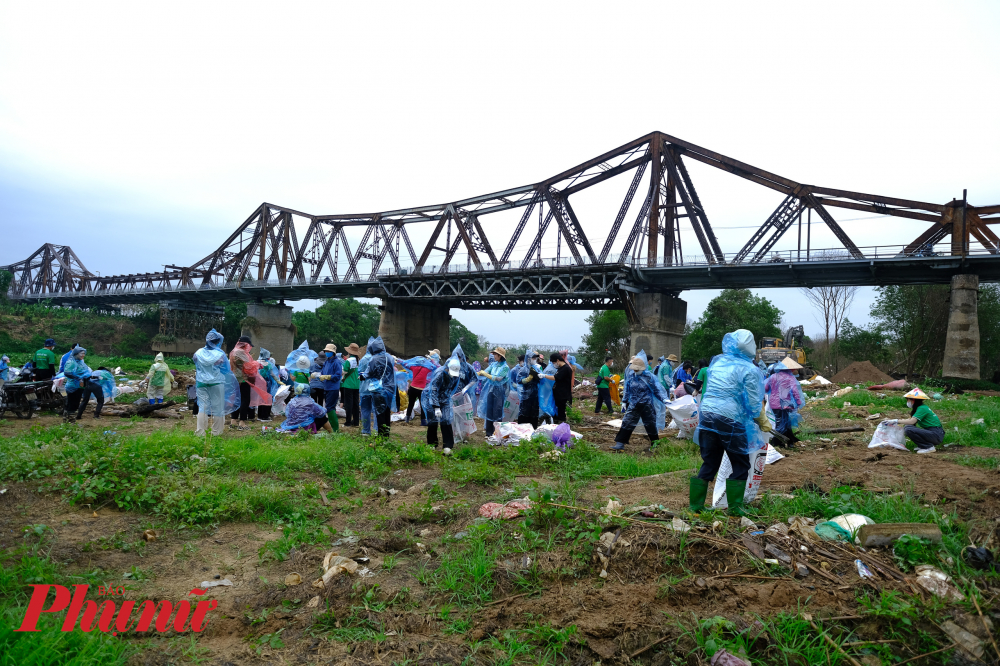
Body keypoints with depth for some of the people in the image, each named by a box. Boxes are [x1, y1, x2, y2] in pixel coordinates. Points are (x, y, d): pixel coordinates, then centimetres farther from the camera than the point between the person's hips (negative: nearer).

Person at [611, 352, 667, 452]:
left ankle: (655, 443, 29)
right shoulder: (630, 375, 3)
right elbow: (627, 390, 13)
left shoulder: (649, 376, -11)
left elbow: (657, 389, -7)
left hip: (647, 405, -3)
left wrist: (664, 399, -18)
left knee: (650, 424, 9)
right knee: (627, 423, -3)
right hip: (633, 405, 3)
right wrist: (624, 401, 15)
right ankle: (620, 444, -2)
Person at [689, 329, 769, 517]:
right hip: (730, 420, -5)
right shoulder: (749, 370, -6)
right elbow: (754, 404, -4)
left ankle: (695, 505, 16)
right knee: (740, 466, 11)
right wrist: (763, 423, 12)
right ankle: (734, 507, 12)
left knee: (709, 464, 15)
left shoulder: (717, 362, 11)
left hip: (706, 416, 6)